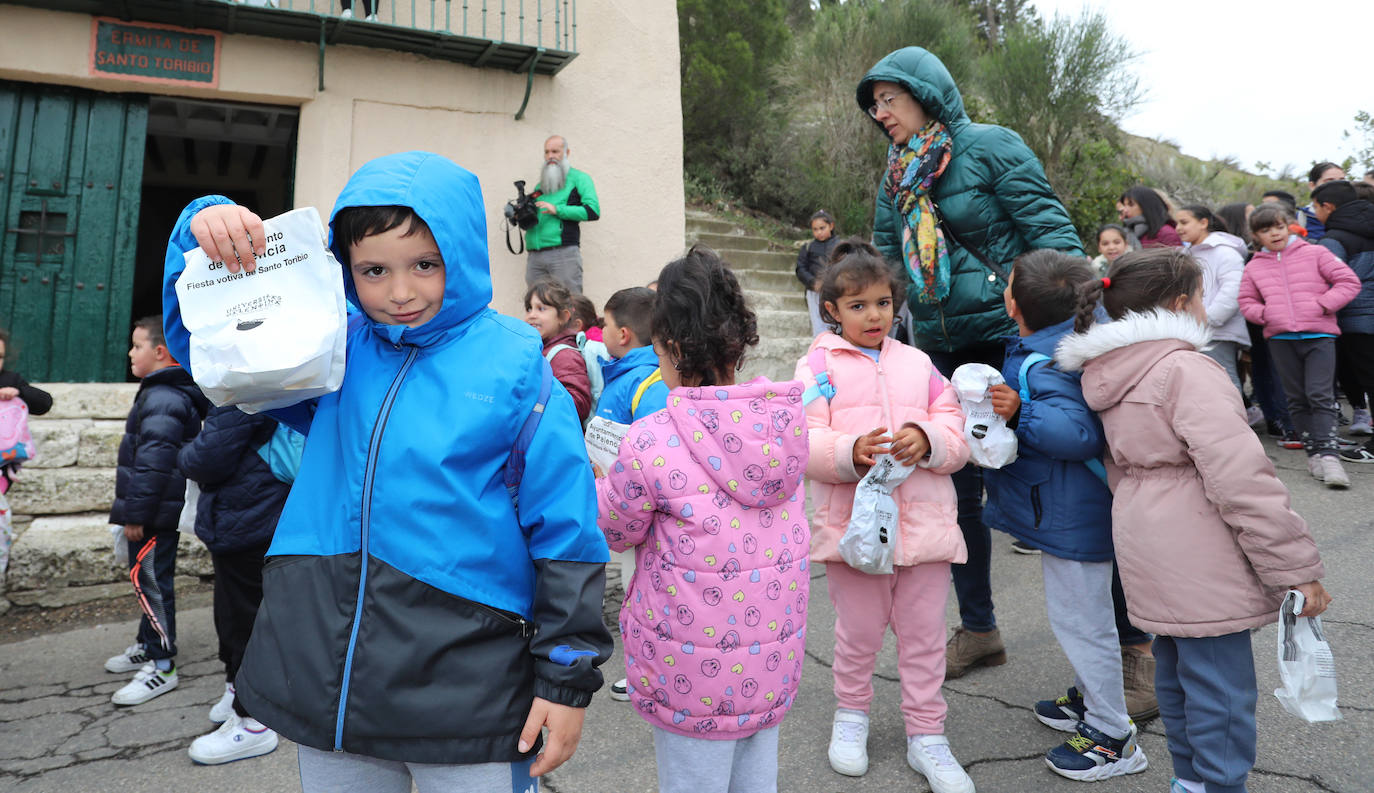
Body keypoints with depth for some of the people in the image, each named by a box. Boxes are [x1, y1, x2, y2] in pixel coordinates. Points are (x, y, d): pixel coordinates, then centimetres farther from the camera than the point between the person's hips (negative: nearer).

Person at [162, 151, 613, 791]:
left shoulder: (513, 367, -10)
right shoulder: (336, 351, 2)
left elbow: (566, 531, -9)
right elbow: (205, 339, 14)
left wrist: (568, 678, -7)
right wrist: (202, 231, -5)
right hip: (324, 685, 5)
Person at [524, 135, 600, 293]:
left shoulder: (578, 178, 8)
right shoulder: (540, 184, 26)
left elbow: (593, 211, -6)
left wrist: (557, 209, -12)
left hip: (563, 251, -5)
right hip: (534, 256, 5)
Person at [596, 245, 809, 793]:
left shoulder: (652, 444, -23)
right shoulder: (785, 421, -6)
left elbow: (616, 532, -6)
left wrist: (595, 483, 12)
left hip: (696, 671, -5)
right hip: (773, 661, 6)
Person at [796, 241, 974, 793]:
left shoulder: (918, 363, 10)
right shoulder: (818, 365, 0)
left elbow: (957, 434, 4)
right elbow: (805, 444, -10)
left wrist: (926, 440, -17)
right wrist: (851, 453, -28)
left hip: (925, 520, 3)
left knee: (924, 634, 12)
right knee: (859, 631, 13)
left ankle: (926, 735, 30)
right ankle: (851, 716, 38)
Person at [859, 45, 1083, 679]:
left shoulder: (989, 147, -6)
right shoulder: (896, 179, 13)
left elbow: (1051, 231, -11)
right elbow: (883, 265, 14)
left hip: (1008, 338, -6)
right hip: (940, 350, 6)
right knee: (957, 492, 9)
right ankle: (977, 630, 28)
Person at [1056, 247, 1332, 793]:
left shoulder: (1111, 377, 10)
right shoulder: (1187, 370, -18)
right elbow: (1241, 478, -22)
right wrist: (1295, 567, -16)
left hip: (1147, 555, 9)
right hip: (1198, 563, -9)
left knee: (1177, 675, 22)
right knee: (1221, 691, 2)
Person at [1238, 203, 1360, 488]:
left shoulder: (1315, 253, 5)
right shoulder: (1253, 267, 11)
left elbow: (1349, 282, 3)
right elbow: (1246, 302, 17)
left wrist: (1323, 304, -9)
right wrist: (1264, 314, -2)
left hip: (1319, 335, -3)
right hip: (1280, 339, 3)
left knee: (1320, 395, -11)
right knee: (1297, 399, 6)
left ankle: (1329, 455, -12)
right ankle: (1313, 452, 15)